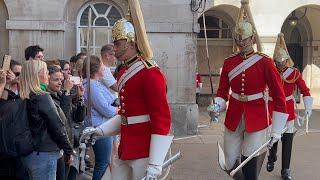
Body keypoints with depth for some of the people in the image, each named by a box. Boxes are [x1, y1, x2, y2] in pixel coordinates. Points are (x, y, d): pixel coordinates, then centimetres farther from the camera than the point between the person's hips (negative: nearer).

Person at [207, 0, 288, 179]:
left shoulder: (265, 62, -8)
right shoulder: (229, 62, 3)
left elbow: (279, 96, -7)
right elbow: (223, 91, 8)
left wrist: (277, 130, -8)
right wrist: (217, 106, -15)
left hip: (256, 119, -3)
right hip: (233, 119, 4)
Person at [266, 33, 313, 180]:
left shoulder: (294, 73, -3)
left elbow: (305, 91, 0)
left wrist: (308, 108, -8)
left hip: (288, 110, 0)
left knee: (287, 139, 0)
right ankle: (271, 159, 37)